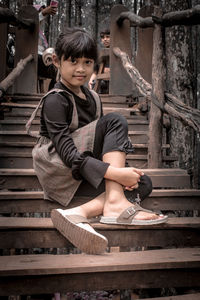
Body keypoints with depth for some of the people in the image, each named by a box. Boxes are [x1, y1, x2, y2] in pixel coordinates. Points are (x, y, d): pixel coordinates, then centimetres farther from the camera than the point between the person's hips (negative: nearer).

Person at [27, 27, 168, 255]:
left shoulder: (93, 98, 14)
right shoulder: (55, 100, -12)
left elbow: (102, 142, 15)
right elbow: (67, 151, -24)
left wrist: (121, 173, -5)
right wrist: (115, 172, -34)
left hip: (88, 172, 8)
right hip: (59, 168, -7)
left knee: (143, 184, -13)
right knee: (115, 122, -19)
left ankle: (79, 213, -34)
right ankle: (115, 202, -33)